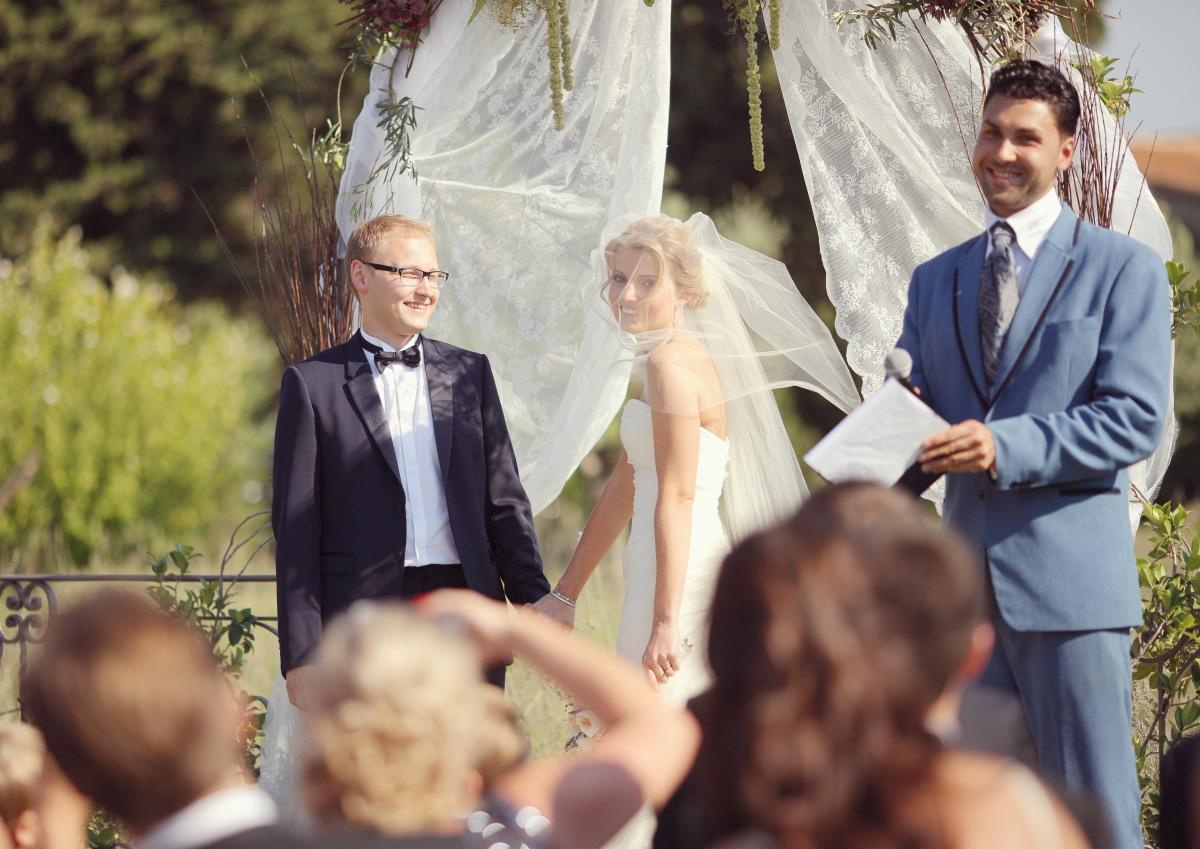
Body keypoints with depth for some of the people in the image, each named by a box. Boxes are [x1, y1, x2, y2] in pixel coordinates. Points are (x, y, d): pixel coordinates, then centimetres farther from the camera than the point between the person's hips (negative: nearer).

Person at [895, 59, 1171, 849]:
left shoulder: (1122, 268, 0)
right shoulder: (936, 280, 17)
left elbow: (1135, 420, -9)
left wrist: (1008, 445, -20)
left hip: (1070, 574, -5)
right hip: (965, 578, 6)